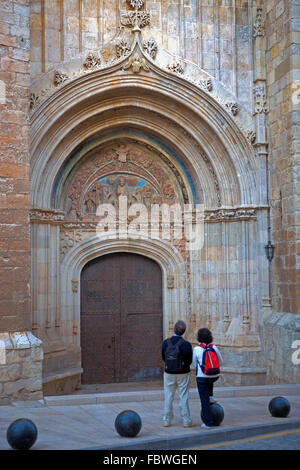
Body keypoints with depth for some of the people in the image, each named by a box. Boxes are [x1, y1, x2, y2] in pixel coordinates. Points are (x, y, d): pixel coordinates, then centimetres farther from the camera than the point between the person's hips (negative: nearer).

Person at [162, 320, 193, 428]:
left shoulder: (165, 343, -10)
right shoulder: (186, 344, -18)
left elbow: (164, 358, -1)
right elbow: (189, 361, -11)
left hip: (169, 373, 2)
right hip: (183, 374, -2)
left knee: (168, 397, 12)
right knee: (183, 397, 8)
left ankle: (167, 420, 16)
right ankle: (186, 421, 11)